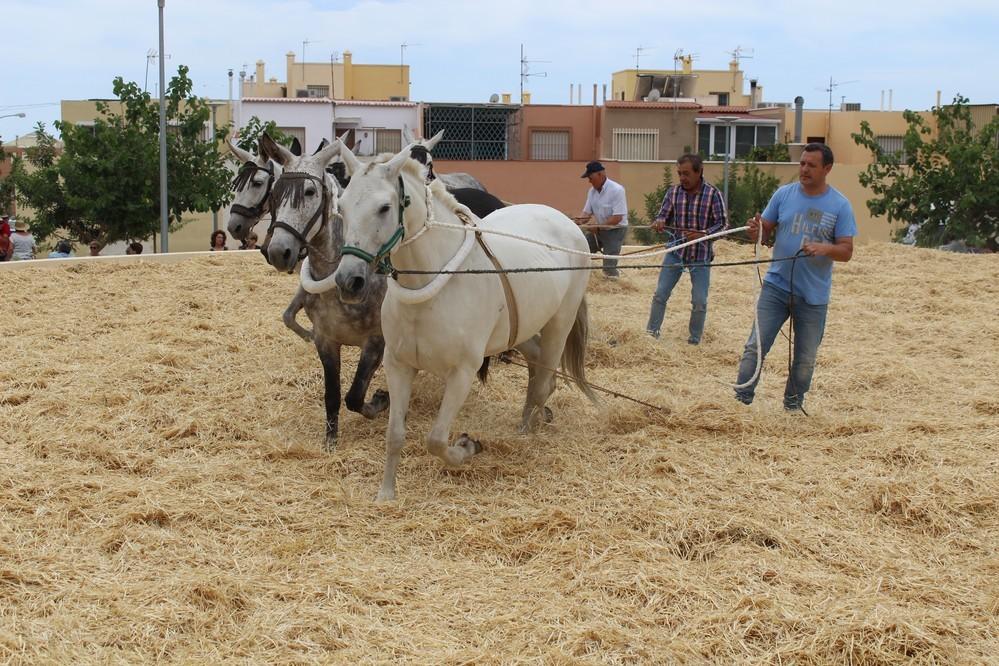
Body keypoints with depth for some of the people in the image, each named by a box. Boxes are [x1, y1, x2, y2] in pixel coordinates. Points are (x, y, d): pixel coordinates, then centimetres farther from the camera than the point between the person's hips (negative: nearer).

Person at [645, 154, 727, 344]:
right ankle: (651, 333, 17)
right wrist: (659, 222, -21)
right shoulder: (673, 192, -2)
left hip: (701, 256, -2)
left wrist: (703, 234, -24)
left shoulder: (713, 194, -11)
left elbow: (722, 222, -9)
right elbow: (663, 215, 3)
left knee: (699, 302, 2)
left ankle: (694, 340, 20)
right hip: (675, 252, 3)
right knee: (660, 294, 4)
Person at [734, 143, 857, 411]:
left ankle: (793, 406, 27)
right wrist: (756, 231, -21)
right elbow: (765, 232, 3)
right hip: (776, 287, 0)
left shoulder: (840, 205, -4)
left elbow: (846, 251, -5)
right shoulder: (784, 194, 0)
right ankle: (741, 400, 0)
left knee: (805, 358, 10)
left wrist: (825, 249, -25)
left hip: (814, 296, 0)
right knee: (756, 346, -5)